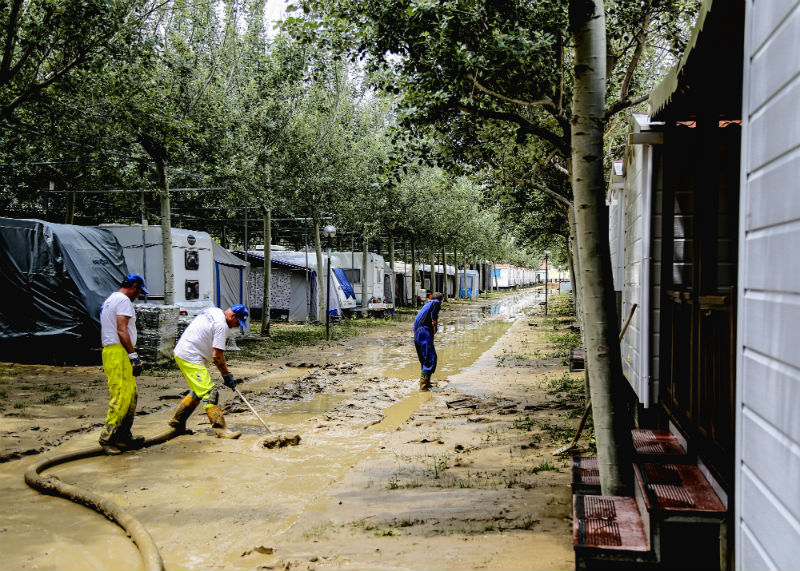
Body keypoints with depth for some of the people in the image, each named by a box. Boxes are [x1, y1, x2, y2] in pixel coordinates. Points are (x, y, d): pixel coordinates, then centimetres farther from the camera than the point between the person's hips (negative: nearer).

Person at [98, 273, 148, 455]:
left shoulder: (109, 300, 24)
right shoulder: (123, 300, -8)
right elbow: (122, 330, -18)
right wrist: (133, 355, -18)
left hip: (109, 350, 11)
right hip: (119, 352, -11)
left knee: (131, 395, 12)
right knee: (121, 396, -10)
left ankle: (124, 436, 15)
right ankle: (107, 437, -9)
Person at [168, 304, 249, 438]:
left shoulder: (213, 311, 12)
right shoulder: (222, 325, -17)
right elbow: (217, 354, -19)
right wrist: (227, 375, -11)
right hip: (191, 358, -10)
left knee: (198, 392, 19)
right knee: (209, 393, -13)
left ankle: (177, 422, 26)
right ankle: (220, 429, -16)